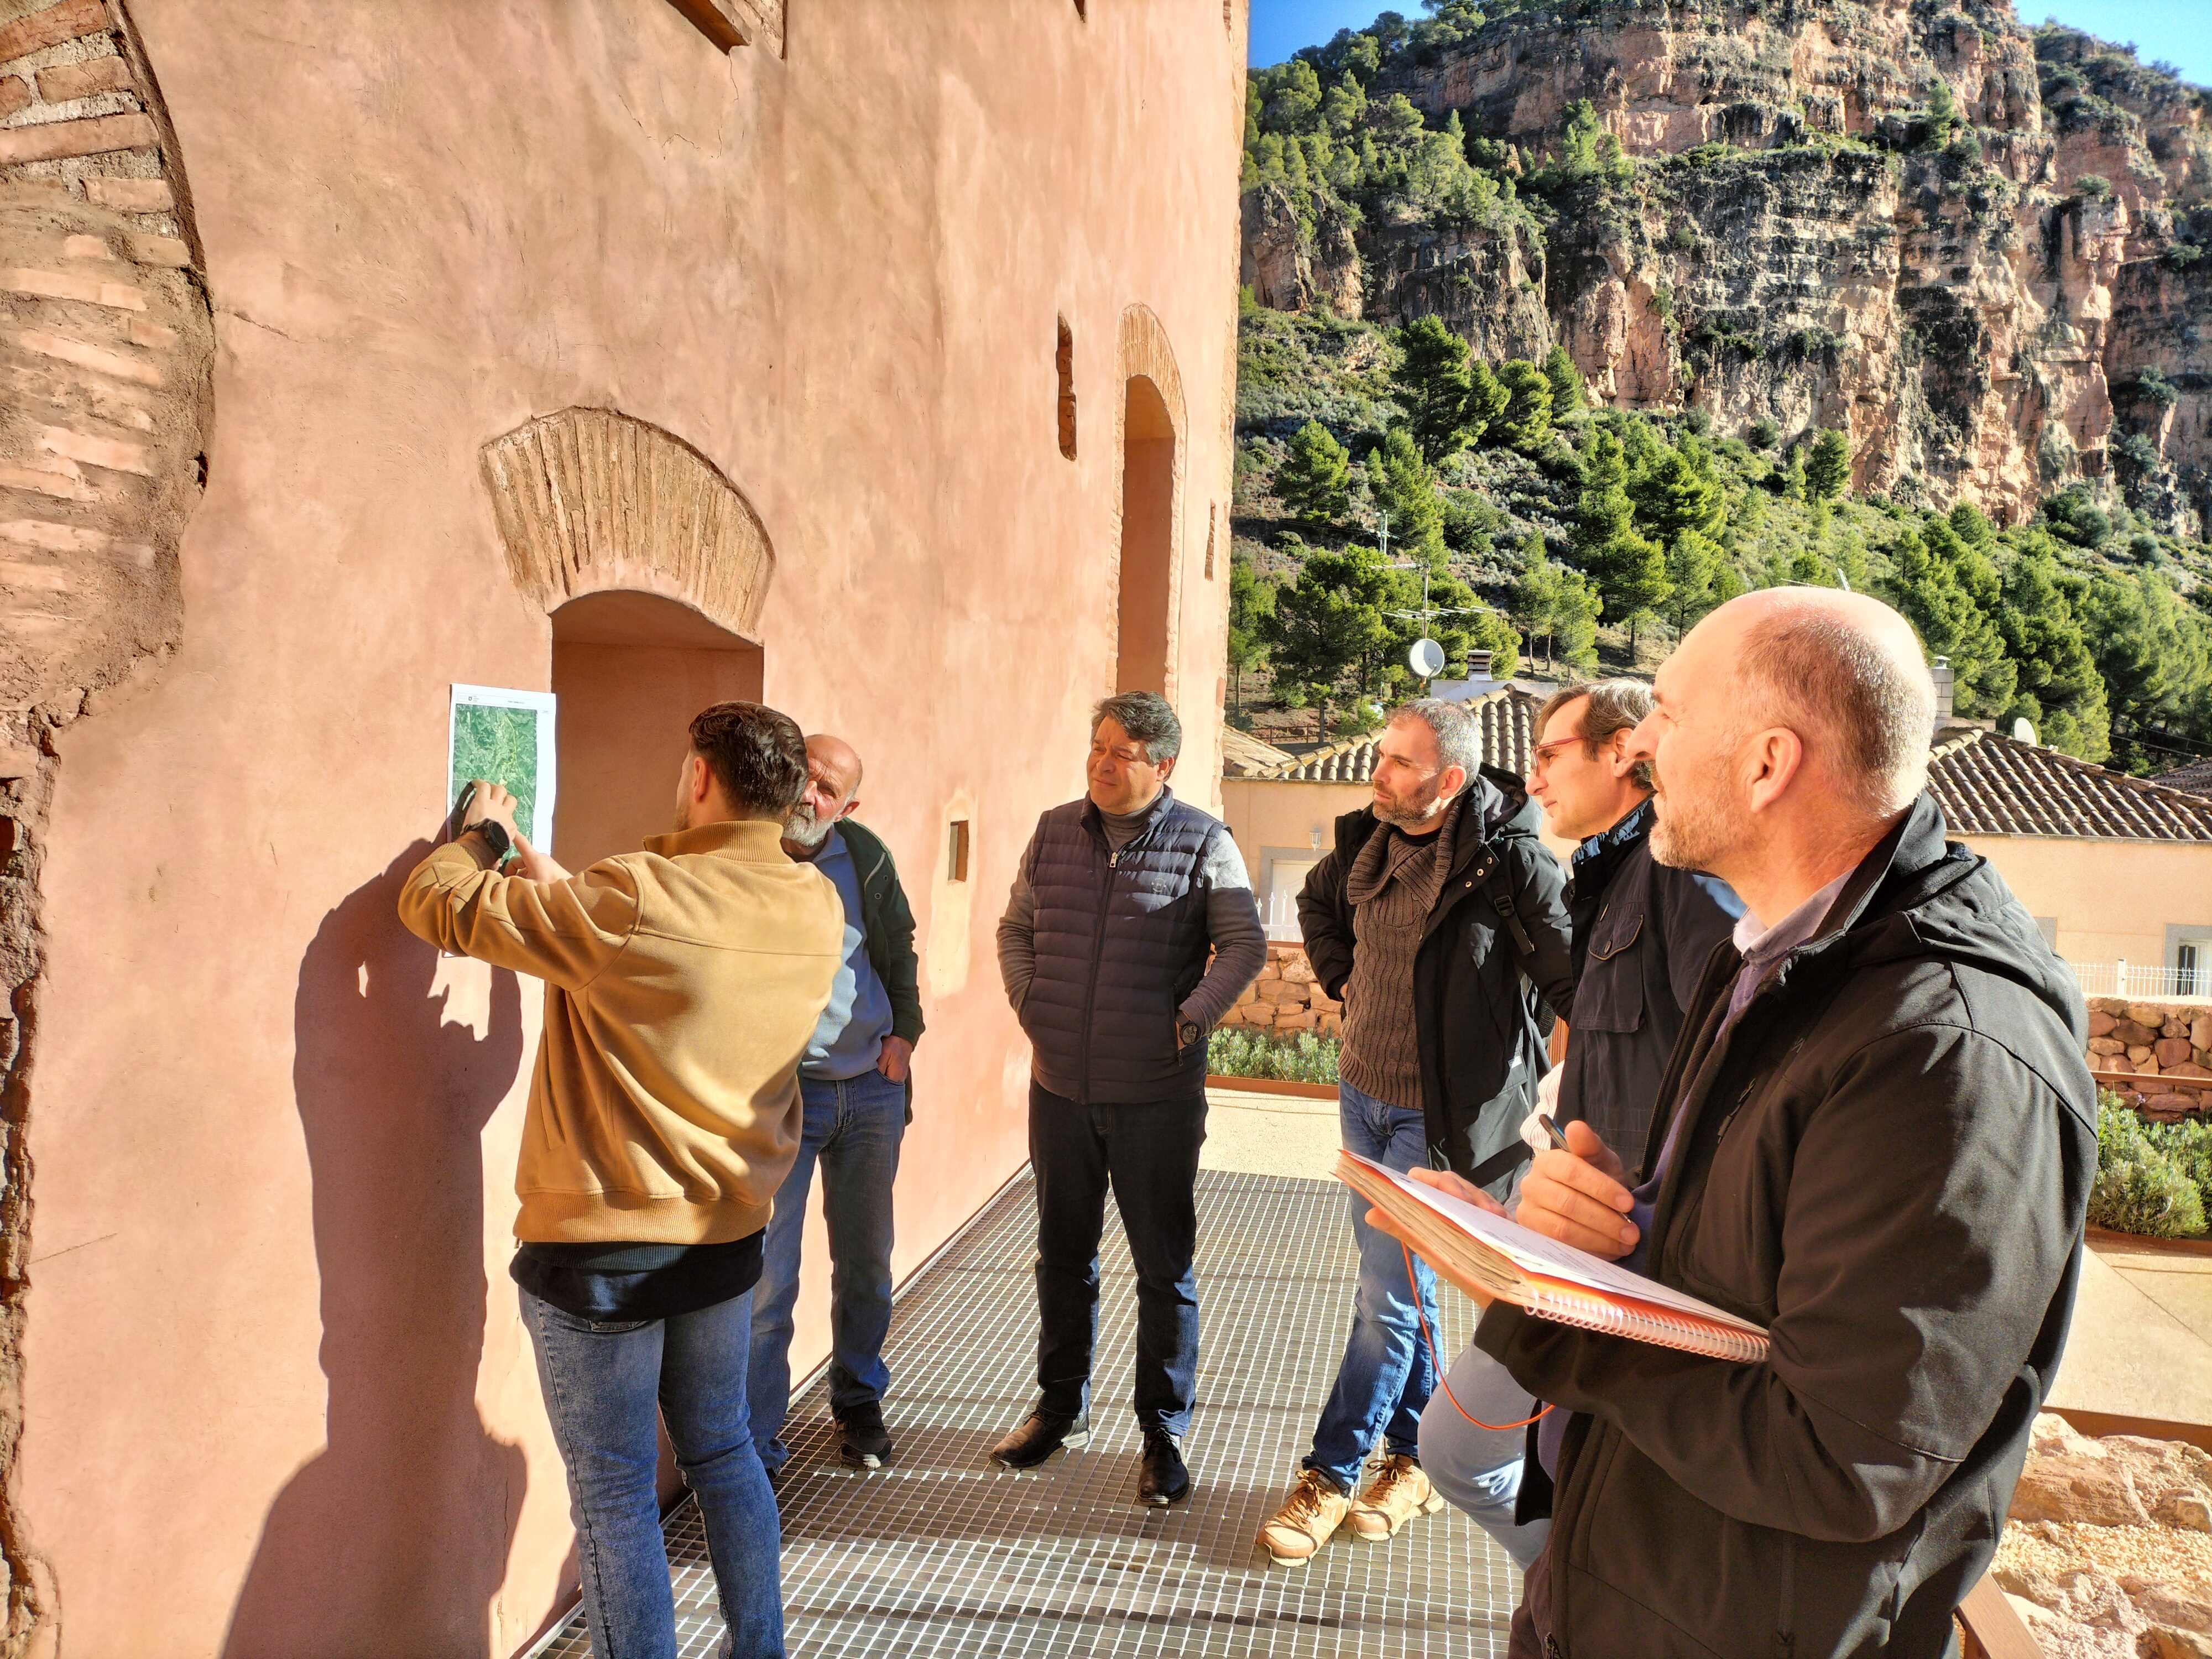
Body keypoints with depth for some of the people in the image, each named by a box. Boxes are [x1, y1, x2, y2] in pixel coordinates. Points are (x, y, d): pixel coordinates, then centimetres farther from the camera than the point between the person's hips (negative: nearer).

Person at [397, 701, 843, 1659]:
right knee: (723, 1451, 23)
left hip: (601, 1255, -6)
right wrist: (556, 888, 15)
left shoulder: (630, 904, -23)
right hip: (726, 1237, 6)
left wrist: (482, 833, 6)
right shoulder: (817, 910, -6)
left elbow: (439, 904, -14)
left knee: (615, 1492, 9)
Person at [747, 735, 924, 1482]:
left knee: (866, 1262, 17)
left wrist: (905, 1031, 6)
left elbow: (900, 946, 15)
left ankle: (858, 1399, 39)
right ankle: (755, 1445, 16)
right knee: (767, 1276, -2)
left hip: (873, 1087, 4)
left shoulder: (865, 858, 1)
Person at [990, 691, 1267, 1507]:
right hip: (1060, 1086, 4)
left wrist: (1191, 1019, -11)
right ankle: (1061, 1407, 36)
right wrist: (1030, 1007, 4)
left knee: (1165, 1270, 7)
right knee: (1063, 1255, 17)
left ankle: (1163, 1434, 23)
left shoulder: (1203, 843, -6)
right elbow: (1015, 929, 15)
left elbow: (1245, 945, -4)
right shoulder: (1055, 832, 5)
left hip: (1157, 1094, -4)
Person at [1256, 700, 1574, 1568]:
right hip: (1363, 1090, 7)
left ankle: (1331, 1472, 14)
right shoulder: (1365, 841, -1)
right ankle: (1413, 1460, 34)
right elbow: (1318, 904, 22)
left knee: (1388, 1294, -1)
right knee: (1396, 1282, 17)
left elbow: (1576, 977, -17)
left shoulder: (1509, 862, -20)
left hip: (1439, 1114, -7)